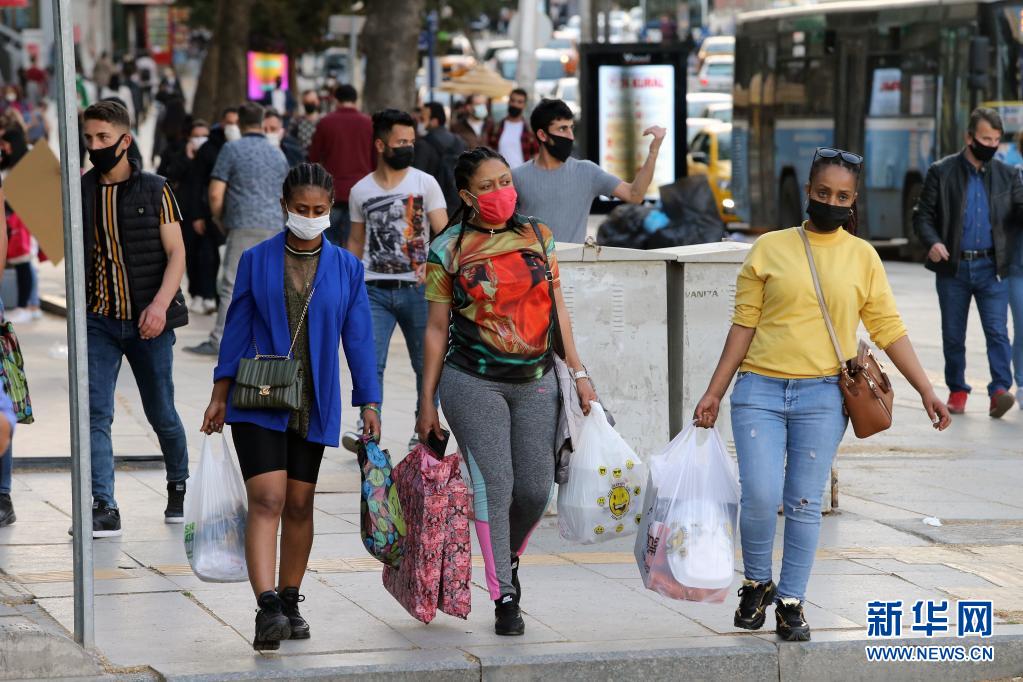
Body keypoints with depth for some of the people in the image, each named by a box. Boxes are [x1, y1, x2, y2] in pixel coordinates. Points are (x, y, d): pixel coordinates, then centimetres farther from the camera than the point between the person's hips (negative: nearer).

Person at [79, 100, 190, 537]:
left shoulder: (155, 191, -1)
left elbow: (176, 254, -5)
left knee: (161, 413, 9)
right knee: (95, 414, -11)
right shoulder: (80, 193, 5)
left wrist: (161, 304, -18)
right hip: (99, 320, 2)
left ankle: (179, 486, 34)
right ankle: (104, 509, -13)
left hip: (148, 321, -2)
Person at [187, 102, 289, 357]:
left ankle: (219, 342, -13)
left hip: (244, 226, -5)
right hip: (275, 226, 5)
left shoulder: (232, 149, -1)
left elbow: (216, 195, -5)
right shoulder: (278, 154, 17)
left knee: (232, 286, -8)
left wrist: (220, 222, 9)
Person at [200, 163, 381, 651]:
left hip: (313, 406, 2)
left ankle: (289, 601, 24)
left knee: (299, 504, 10)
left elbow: (358, 338, 5)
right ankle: (267, 609, -24)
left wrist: (369, 403, 0)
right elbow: (237, 329, 4)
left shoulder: (346, 268, 4)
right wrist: (220, 395, 3)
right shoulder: (256, 261, 1)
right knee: (267, 500, -15)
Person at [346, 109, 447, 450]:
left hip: (417, 288, -1)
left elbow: (443, 233, -3)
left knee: (426, 364, 6)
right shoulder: (360, 191, 8)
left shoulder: (424, 183, 1)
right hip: (374, 290, 1)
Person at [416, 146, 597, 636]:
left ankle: (509, 559, 31)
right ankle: (503, 596, 0)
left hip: (536, 382, 3)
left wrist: (578, 371, 8)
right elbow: (437, 328, 3)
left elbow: (557, 309, 13)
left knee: (535, 489, 1)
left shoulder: (537, 238, 8)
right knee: (494, 484, -9)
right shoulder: (449, 251, -1)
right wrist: (427, 402, 3)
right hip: (474, 383, -3)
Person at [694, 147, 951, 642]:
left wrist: (926, 390, 3)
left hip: (822, 396, 1)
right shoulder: (770, 249, 4)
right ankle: (757, 584, 14)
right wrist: (714, 393, 4)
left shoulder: (862, 257, 7)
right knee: (760, 496, -10)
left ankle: (790, 603, 13)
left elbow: (888, 329, 8)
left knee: (805, 504, 1)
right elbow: (744, 324, 6)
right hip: (760, 391, -1)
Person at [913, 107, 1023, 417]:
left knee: (997, 331, -12)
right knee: (953, 335, 8)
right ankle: (957, 391, 21)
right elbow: (922, 215, 2)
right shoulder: (941, 172, 1)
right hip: (953, 267, 0)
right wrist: (932, 242, -17)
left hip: (992, 267, 0)